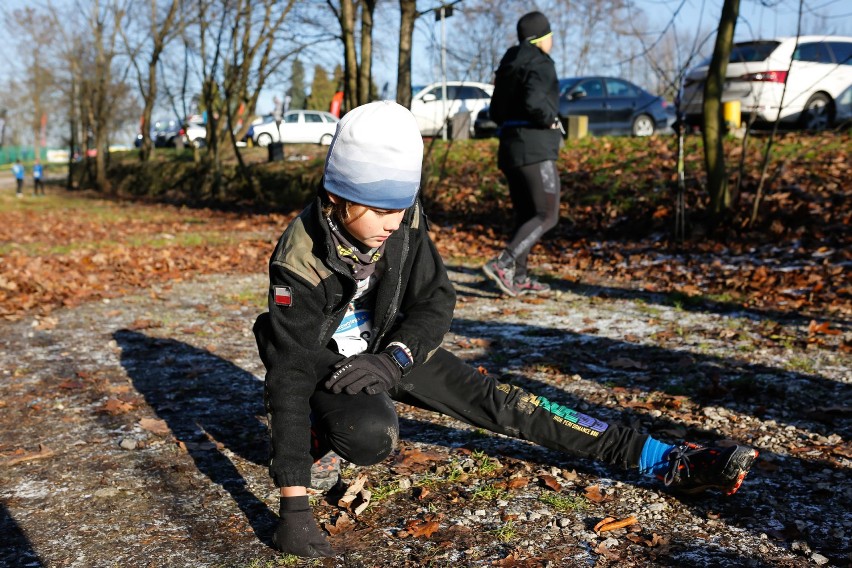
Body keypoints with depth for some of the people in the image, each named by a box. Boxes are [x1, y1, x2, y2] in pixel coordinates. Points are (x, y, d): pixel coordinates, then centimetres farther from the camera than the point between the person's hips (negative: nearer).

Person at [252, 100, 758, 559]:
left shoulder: (405, 220, -18)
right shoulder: (301, 259, -30)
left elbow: (435, 301, -7)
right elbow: (291, 370, -33)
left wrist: (395, 358, -28)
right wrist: (294, 505, -37)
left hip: (390, 349, 4)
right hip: (325, 365, -3)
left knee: (497, 401, -8)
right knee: (374, 437, -36)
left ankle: (669, 462, -10)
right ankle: (323, 431, 1)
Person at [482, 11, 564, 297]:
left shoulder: (509, 64, 17)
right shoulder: (541, 64, -9)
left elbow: (496, 112, 20)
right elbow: (533, 101, -27)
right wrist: (551, 120, -10)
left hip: (510, 147, 9)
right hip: (535, 149, -9)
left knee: (525, 215, 14)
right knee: (547, 216, -6)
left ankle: (519, 278, 13)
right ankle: (502, 263, -19)